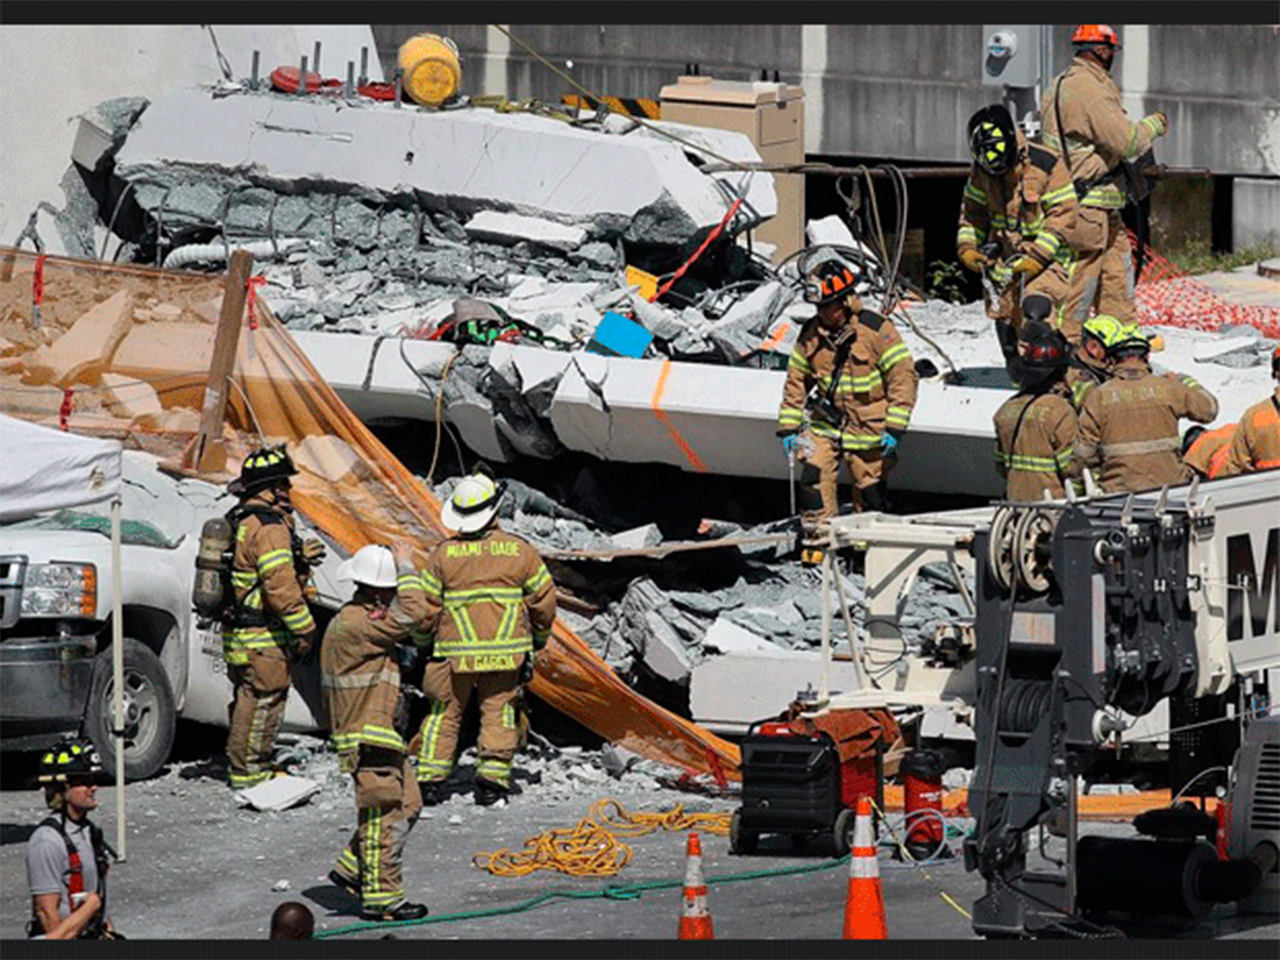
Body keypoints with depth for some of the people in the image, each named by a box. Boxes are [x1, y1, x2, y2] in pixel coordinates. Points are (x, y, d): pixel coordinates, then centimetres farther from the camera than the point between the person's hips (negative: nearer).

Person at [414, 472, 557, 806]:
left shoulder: (443, 554, -3)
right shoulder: (519, 550, -2)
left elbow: (427, 606, 1)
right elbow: (543, 599, 4)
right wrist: (540, 635, 22)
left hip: (455, 652, 0)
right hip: (506, 651, 0)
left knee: (444, 712, 9)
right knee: (498, 711, 8)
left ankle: (430, 778, 5)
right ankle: (493, 776, 1)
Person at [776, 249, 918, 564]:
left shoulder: (876, 330, -14)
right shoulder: (811, 335, 0)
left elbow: (904, 378, -12)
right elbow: (796, 381, 11)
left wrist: (894, 428, -16)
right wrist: (789, 426, 8)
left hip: (867, 430, -3)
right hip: (825, 426, 3)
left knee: (870, 491, 5)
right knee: (813, 473, -15)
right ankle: (818, 539, -2)